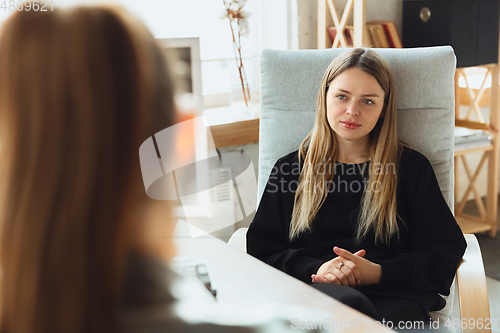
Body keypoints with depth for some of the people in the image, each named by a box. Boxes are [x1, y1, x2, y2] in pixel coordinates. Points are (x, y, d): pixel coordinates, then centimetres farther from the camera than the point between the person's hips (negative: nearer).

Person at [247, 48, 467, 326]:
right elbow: (260, 248, 11)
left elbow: (447, 249, 9)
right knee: (348, 303, -38)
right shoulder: (291, 168, 18)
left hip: (393, 297, 1)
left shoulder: (412, 167, 16)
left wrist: (377, 272, -8)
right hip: (312, 292, 0)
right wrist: (315, 270, -10)